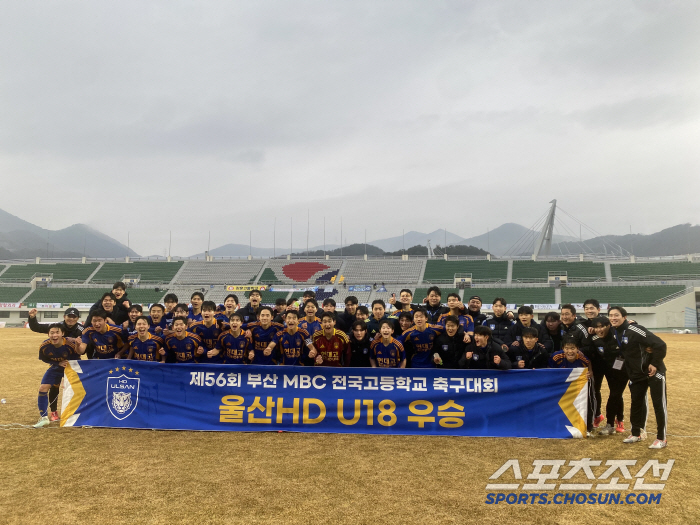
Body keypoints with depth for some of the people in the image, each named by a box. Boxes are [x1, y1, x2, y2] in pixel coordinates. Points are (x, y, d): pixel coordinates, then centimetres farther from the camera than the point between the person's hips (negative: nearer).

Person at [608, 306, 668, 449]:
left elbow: (660, 344, -26)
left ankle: (661, 438, 12)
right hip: (636, 374, 7)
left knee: (659, 404, 2)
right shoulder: (614, 332, -1)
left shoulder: (634, 330, -25)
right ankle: (636, 433, 27)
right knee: (636, 403, 13)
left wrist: (655, 364, -21)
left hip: (653, 371, -7)